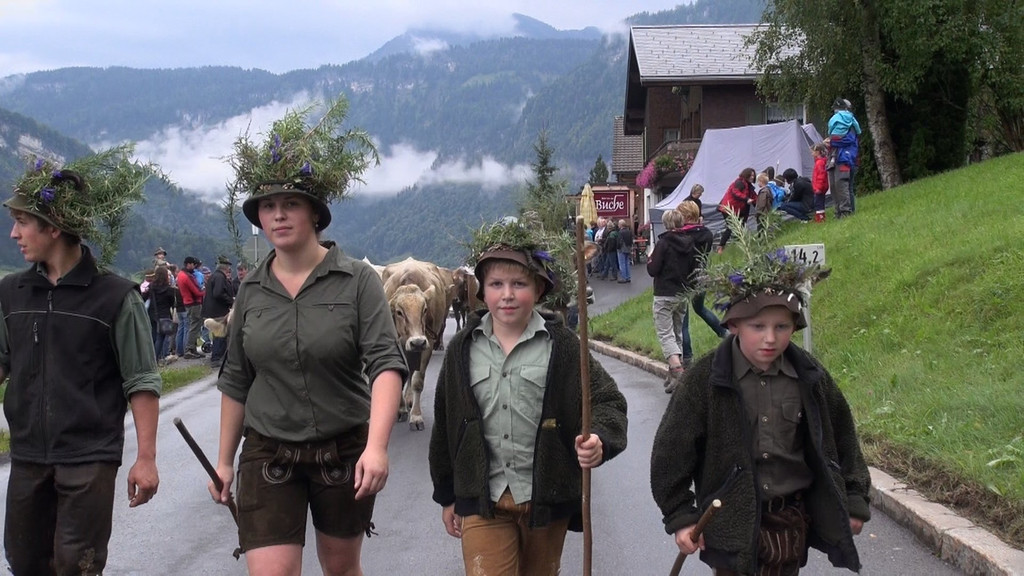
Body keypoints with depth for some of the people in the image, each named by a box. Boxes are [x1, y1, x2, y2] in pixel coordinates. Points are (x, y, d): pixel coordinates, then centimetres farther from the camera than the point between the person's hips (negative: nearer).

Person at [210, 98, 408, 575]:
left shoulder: (357, 281, -8)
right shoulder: (251, 292, 3)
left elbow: (386, 364, -17)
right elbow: (235, 382, 11)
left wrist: (377, 445, -30)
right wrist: (224, 460, 12)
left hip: (343, 450, -2)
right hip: (267, 454, 2)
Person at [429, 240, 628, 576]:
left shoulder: (561, 345, -7)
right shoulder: (463, 348, 0)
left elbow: (607, 400, -8)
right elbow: (445, 426, 7)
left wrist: (600, 439, -31)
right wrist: (447, 496, 10)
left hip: (546, 497, 0)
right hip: (482, 499, 0)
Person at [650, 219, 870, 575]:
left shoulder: (810, 376, -2)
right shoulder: (707, 379, -13)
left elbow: (840, 437, 11)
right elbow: (672, 449, -8)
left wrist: (854, 500, 13)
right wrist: (680, 516, -8)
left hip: (792, 521, 3)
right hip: (732, 523, -3)